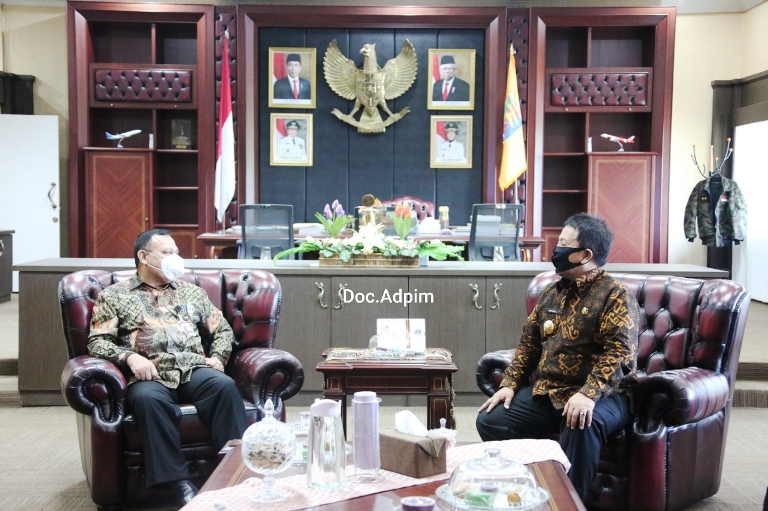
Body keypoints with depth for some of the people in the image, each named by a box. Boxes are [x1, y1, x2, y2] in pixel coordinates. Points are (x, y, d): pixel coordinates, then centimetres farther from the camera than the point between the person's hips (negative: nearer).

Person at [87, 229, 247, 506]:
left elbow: (223, 330, 27)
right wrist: (130, 357, -13)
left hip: (194, 370, 3)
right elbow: (97, 341, 5)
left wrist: (217, 357, 6)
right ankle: (180, 483, -36)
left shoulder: (192, 292, 26)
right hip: (150, 375, -2)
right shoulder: (113, 295, 16)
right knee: (148, 399, -38)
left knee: (225, 385, -32)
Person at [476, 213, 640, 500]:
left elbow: (619, 351, -20)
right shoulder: (550, 294, 14)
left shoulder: (615, 294, -9)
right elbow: (528, 344, 19)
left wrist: (588, 394, -33)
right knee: (490, 420, -7)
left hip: (602, 395, -7)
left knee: (582, 424, -39)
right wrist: (510, 384, 5)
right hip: (547, 393, 7)